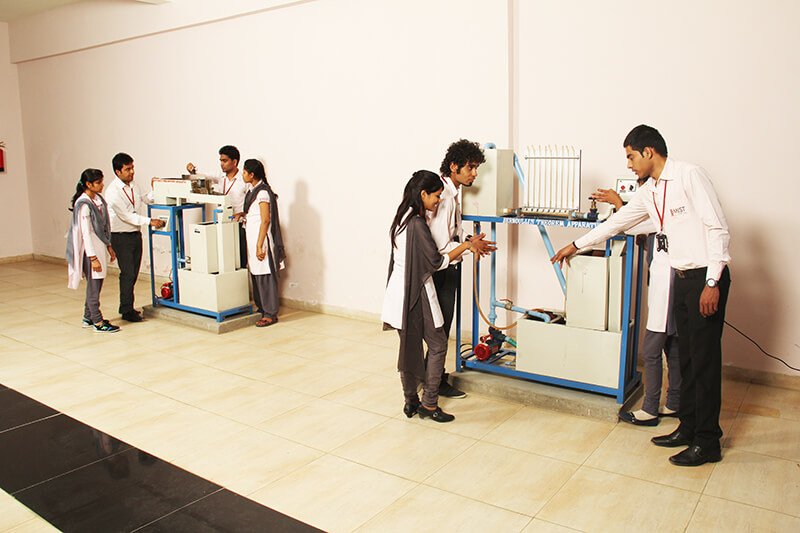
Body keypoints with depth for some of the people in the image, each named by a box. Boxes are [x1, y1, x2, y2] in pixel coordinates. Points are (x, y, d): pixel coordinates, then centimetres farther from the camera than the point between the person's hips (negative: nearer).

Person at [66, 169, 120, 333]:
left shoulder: (98, 199, 8)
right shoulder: (84, 204, -17)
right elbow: (86, 232, -19)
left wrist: (109, 246, 18)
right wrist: (93, 257, -20)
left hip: (100, 245, 9)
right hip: (90, 248, -9)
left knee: (95, 284, 15)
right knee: (94, 285, -2)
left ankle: (88, 318, 27)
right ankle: (98, 322, 5)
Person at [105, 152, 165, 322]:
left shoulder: (133, 185, 6)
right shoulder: (112, 191, -17)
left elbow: (144, 199, 24)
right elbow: (127, 216, -21)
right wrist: (150, 221, -24)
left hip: (136, 234, 7)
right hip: (121, 237, -7)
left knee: (133, 273, 13)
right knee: (128, 274, -5)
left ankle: (126, 306, 26)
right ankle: (127, 311, 6)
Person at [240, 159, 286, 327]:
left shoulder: (263, 192, -16)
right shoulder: (252, 190, 12)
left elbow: (265, 220, -20)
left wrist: (260, 245, -21)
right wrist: (242, 215, 11)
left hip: (261, 238, -9)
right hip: (252, 237, 9)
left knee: (265, 276, -4)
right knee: (255, 274, 13)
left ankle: (270, 314, 3)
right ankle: (261, 308, 24)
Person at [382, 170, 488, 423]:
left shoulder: (402, 219, 10)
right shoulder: (417, 223, -19)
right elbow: (437, 261, -17)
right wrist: (465, 245, -7)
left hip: (401, 290, 9)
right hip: (417, 292, -9)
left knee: (409, 345, 14)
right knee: (437, 344, 2)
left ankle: (411, 401, 23)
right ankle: (429, 404, 7)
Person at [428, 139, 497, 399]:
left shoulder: (453, 193, 7)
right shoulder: (444, 198, -24)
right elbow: (441, 246, -27)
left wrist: (470, 240, 2)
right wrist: (470, 246, -16)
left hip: (450, 269, 10)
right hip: (441, 270, -10)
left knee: (442, 323, 19)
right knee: (440, 326, 3)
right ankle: (437, 382, 19)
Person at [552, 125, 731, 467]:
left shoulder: (689, 175, -12)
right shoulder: (649, 193, 12)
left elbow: (718, 228, -16)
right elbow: (616, 222, 24)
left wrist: (712, 283, -20)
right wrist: (576, 245, 30)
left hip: (706, 277, -8)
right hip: (682, 278, 8)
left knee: (704, 359, -2)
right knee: (686, 357, 13)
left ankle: (707, 443, 9)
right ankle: (688, 428, 25)